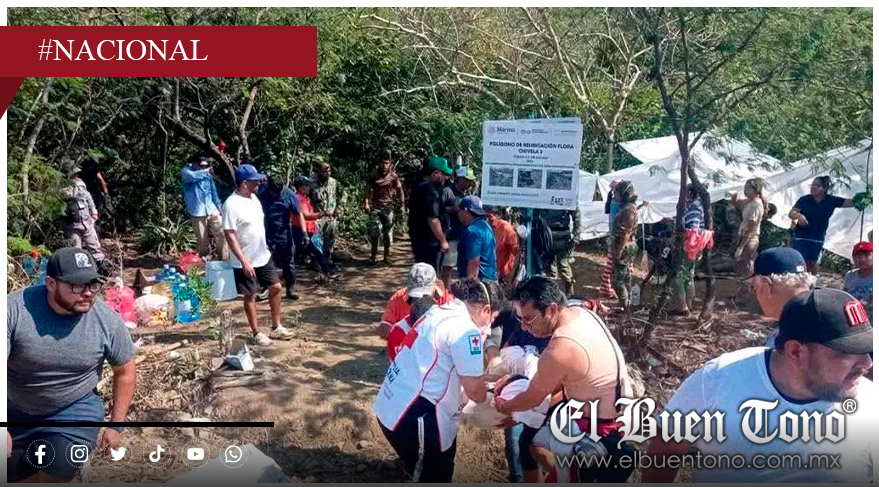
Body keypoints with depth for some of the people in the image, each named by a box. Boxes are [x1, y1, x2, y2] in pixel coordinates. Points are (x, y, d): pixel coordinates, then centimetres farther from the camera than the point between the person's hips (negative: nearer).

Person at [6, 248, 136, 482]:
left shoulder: (107, 319, -18)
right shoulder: (15, 308, -22)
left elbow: (125, 371, -4)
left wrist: (117, 425, -2)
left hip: (75, 410, -1)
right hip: (15, 410, 1)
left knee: (61, 466, -23)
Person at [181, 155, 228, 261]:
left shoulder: (207, 174, 11)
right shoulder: (185, 171, -2)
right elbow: (193, 176, -27)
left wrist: (219, 207, 14)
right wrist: (206, 171, -14)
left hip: (213, 211, 4)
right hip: (197, 214, -4)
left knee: (221, 236, -6)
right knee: (203, 243, 2)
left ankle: (224, 261, 1)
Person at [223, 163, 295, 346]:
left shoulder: (254, 197, 5)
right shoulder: (231, 204, -20)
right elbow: (229, 236, -21)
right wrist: (244, 261, -23)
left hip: (264, 256, 8)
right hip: (246, 262, -8)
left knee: (275, 287, 11)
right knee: (250, 296, 5)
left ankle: (276, 328, 24)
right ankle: (257, 334, 18)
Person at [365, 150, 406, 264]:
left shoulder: (393, 175, -1)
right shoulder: (374, 175, 0)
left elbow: (400, 190, 3)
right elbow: (368, 189, 4)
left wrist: (402, 205, -3)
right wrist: (366, 203, -6)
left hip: (388, 208, 0)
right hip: (375, 207, 0)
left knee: (388, 232, 4)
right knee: (374, 232, -1)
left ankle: (387, 256, 15)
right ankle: (373, 255, 11)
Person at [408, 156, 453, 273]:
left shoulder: (421, 187, 13)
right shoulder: (430, 191, -20)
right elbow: (432, 219, -24)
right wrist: (443, 240, -17)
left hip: (420, 239, 10)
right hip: (429, 242, -10)